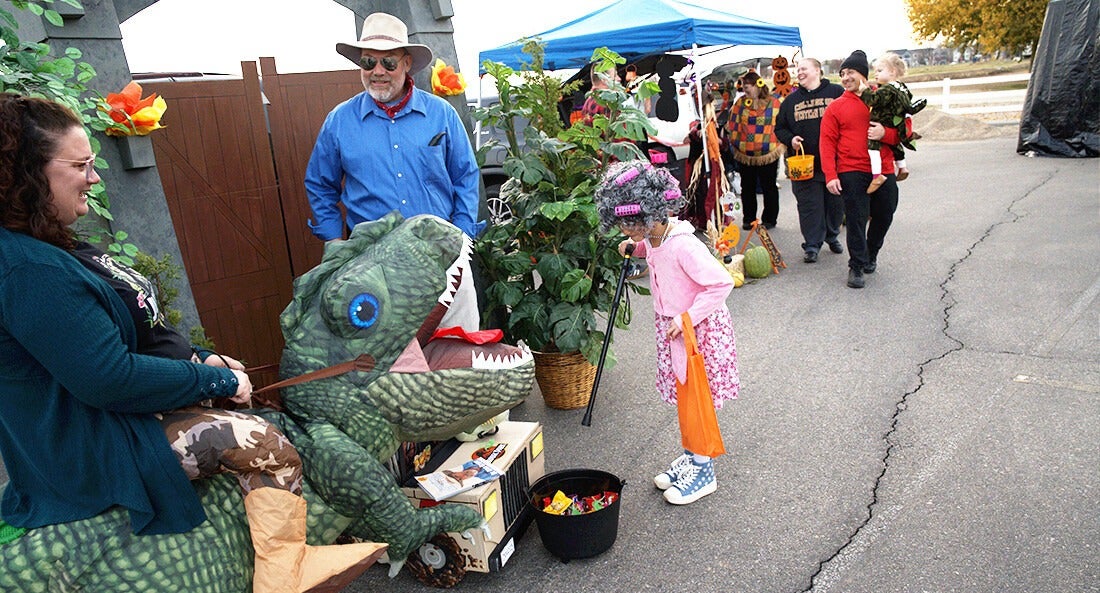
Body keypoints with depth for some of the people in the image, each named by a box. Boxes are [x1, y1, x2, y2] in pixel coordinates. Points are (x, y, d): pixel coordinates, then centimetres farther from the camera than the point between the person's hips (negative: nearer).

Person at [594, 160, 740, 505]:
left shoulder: (683, 244, -29)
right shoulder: (653, 237, -3)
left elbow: (721, 283, -28)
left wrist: (687, 318, -25)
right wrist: (635, 248, 1)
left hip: (700, 331, -8)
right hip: (672, 328, 8)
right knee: (683, 397, 18)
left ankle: (703, 472, 19)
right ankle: (691, 456, 35)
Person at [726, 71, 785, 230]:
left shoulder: (774, 102, -2)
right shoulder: (740, 103, 5)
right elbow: (733, 125, 6)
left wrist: (779, 146, -4)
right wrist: (734, 145, 0)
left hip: (768, 154, -2)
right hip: (744, 154, 3)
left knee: (769, 187, 8)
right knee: (747, 188, 10)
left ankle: (769, 219, 19)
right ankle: (748, 219, 21)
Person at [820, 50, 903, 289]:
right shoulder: (836, 106, 3)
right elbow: (827, 142, -2)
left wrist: (885, 133, -14)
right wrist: (830, 175, -11)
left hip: (884, 171, 3)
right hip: (852, 173, -3)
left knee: (884, 217, 12)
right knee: (856, 220, -5)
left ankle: (871, 254, 36)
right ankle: (856, 266, 6)